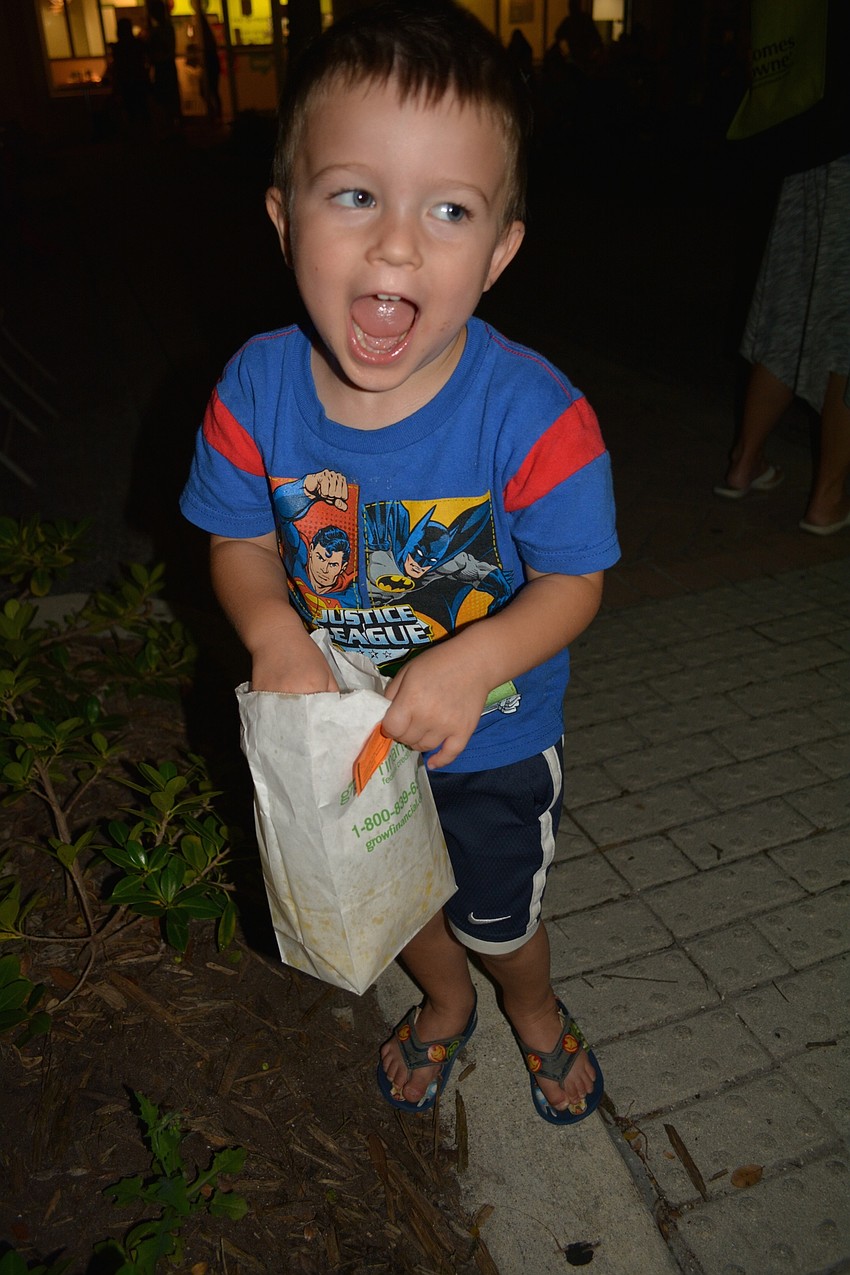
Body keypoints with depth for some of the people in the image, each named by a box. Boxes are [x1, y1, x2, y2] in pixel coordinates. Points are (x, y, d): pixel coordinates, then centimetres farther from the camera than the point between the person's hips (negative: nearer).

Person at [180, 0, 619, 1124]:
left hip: (494, 743, -2)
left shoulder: (533, 413, -29)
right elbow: (242, 542, -8)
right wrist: (273, 630, -29)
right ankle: (444, 1004, 65)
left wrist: (474, 662, -36)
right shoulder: (257, 390, -21)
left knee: (496, 916, 23)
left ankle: (535, 1011, 62)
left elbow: (573, 581, -19)